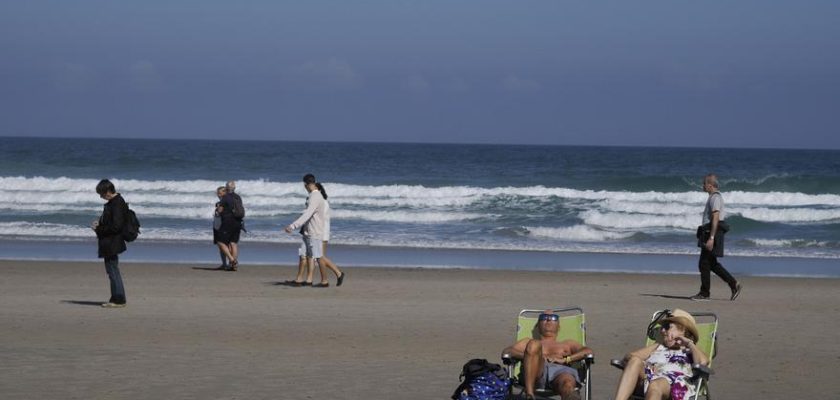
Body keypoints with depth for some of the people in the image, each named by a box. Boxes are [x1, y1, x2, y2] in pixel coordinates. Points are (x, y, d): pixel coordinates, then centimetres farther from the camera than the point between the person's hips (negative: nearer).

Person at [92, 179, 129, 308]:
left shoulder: (117, 204, -20)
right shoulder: (113, 202, 11)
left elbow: (116, 226, -24)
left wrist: (99, 229, -15)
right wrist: (99, 224, 7)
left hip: (112, 243, -11)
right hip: (109, 244, 11)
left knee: (113, 271, -5)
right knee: (112, 270, 15)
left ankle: (119, 300, 0)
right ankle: (116, 298, 22)